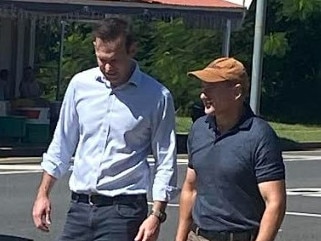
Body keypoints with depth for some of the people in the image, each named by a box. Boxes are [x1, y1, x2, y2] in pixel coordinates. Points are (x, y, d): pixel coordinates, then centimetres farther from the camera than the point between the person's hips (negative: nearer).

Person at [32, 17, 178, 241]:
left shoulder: (157, 96, -7)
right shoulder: (80, 84, 5)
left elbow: (166, 163, -4)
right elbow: (62, 144, 14)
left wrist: (157, 215, -10)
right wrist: (43, 194, 12)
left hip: (123, 209, -4)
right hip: (80, 206, 4)